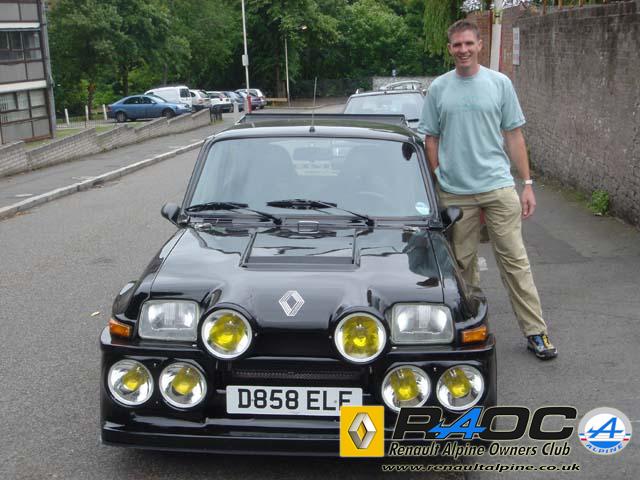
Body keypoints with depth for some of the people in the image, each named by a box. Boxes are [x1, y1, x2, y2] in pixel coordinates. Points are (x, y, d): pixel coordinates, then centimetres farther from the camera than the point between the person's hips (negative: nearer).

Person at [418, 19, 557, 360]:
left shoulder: (499, 83, 4)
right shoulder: (438, 89, 6)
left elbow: (513, 136, 4)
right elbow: (430, 139, 9)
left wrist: (527, 184, 0)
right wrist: (435, 186, 3)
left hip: (499, 187, -1)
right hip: (454, 193, 1)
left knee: (514, 260, 1)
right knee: (463, 264, 10)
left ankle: (535, 332, 7)